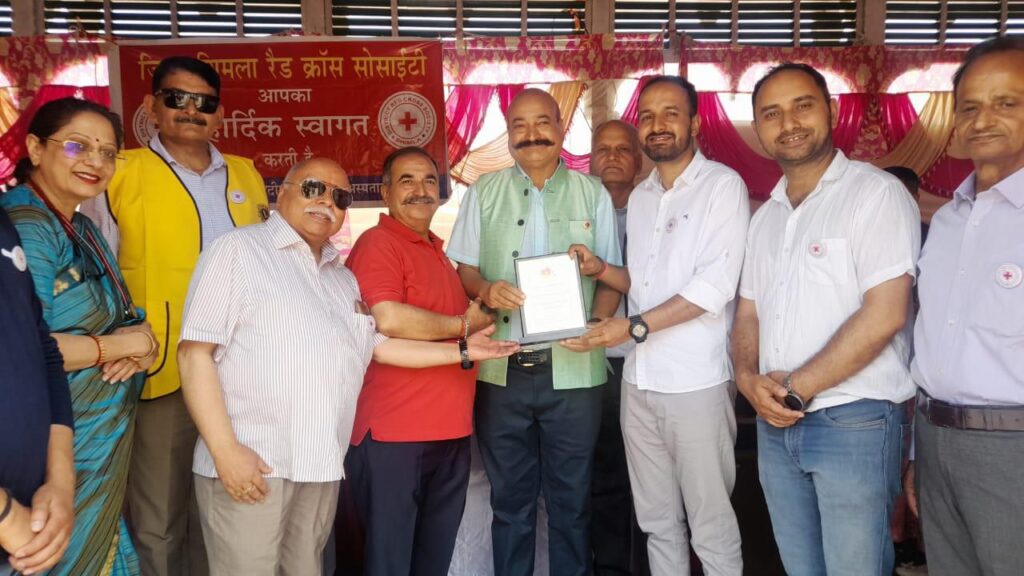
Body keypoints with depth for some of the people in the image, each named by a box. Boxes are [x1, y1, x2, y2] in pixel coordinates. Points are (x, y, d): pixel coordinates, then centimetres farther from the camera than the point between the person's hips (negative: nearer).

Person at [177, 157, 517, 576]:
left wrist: (461, 351, 13)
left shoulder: (342, 277, 19)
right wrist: (225, 450, -18)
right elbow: (195, 352, -10)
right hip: (251, 464, -6)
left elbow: (377, 344, 19)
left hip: (322, 465, 6)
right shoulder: (238, 251, -3)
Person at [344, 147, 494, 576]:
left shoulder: (437, 251, 18)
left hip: (450, 431, 9)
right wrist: (463, 325, -12)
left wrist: (483, 300, 11)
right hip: (394, 432, -8)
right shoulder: (377, 243, -10)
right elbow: (388, 320, -27)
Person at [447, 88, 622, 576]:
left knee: (570, 500, 11)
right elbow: (463, 269, 8)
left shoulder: (593, 194, 7)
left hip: (572, 369, 0)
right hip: (501, 370, 1)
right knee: (510, 499, 13)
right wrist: (486, 290, -14)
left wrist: (593, 325, -13)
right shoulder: (483, 192, 8)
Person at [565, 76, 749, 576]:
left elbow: (716, 284, -16)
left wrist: (635, 326, -17)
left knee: (711, 525, 4)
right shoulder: (639, 197, 14)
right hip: (639, 380, 6)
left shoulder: (722, 185, -5)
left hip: (696, 380, -6)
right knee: (657, 521, 15)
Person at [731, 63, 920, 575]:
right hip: (776, 423, 6)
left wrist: (797, 388, -13)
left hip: (854, 420, -6)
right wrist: (748, 377, -6)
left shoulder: (876, 194, -8)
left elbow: (884, 316, -16)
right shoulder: (765, 216, 13)